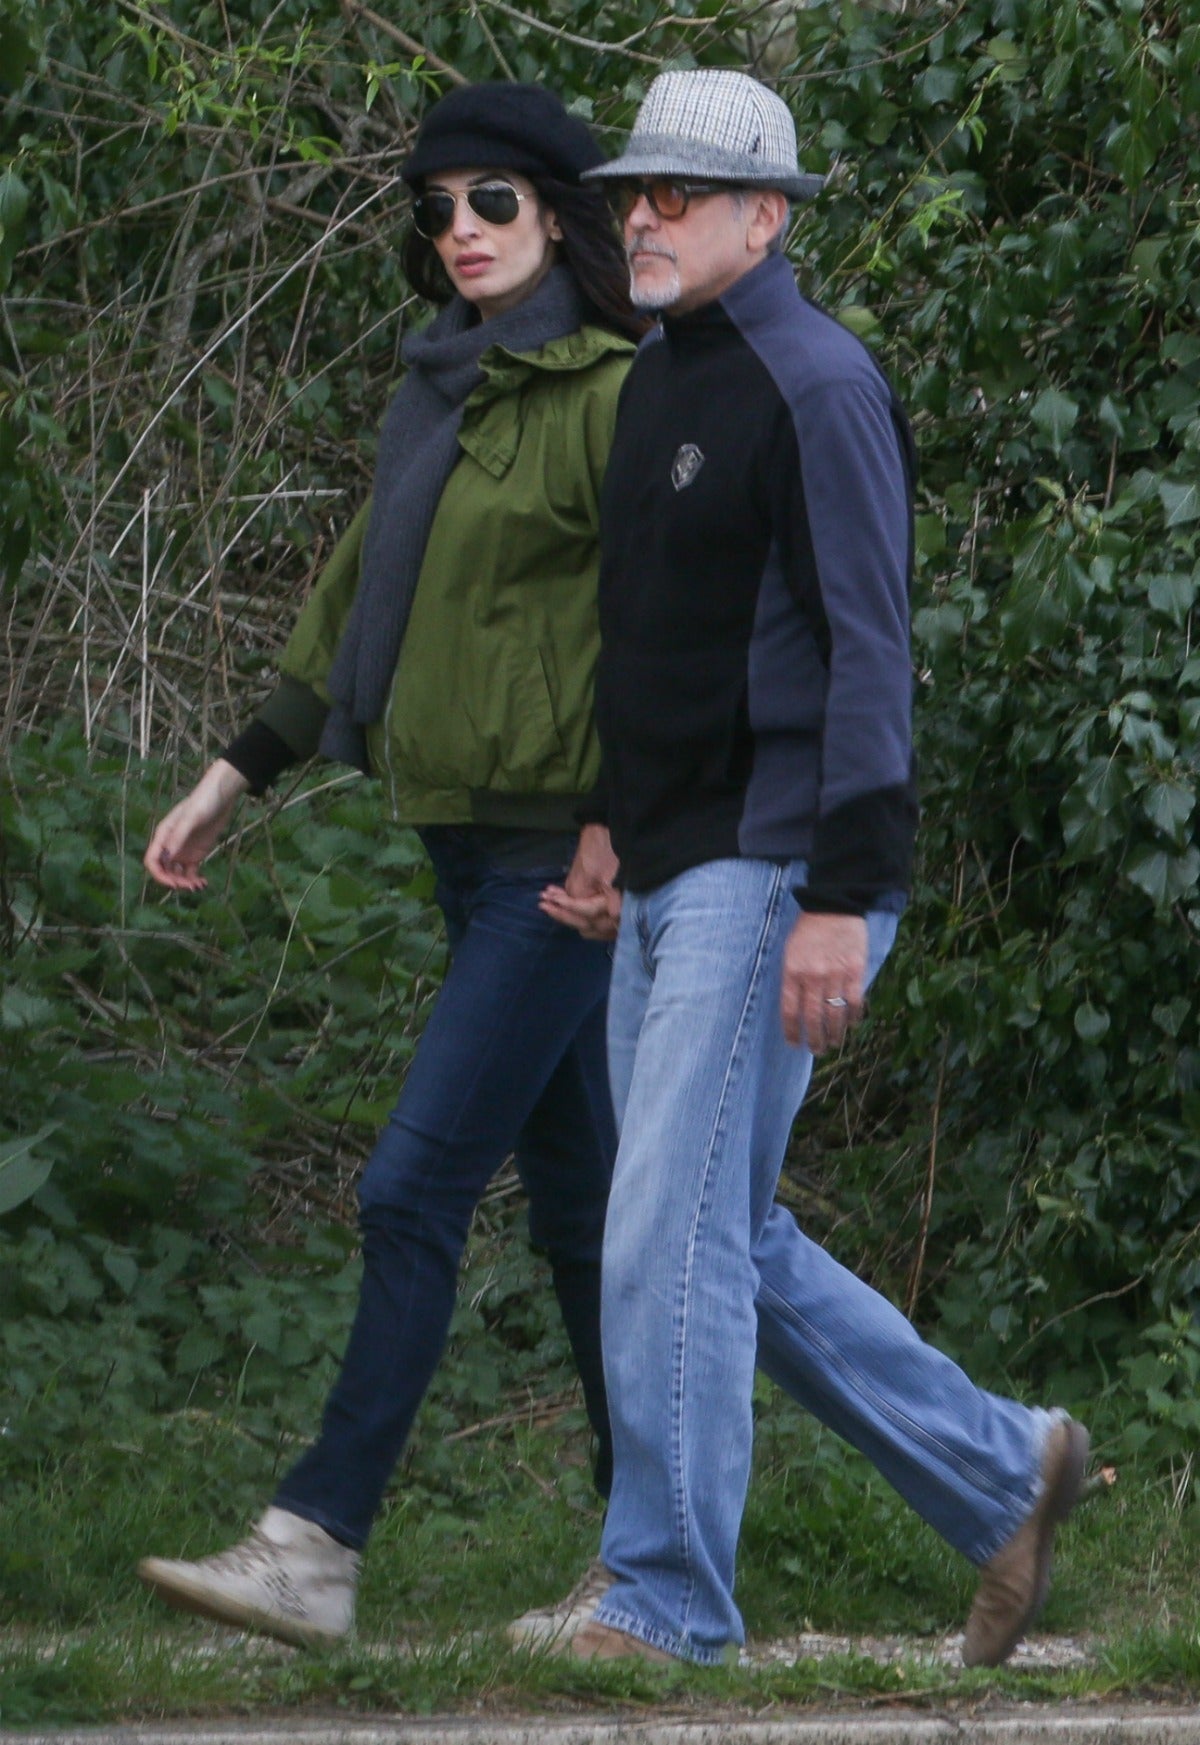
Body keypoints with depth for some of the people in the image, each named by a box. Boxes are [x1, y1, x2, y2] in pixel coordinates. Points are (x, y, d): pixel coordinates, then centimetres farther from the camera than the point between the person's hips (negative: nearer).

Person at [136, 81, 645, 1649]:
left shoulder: (609, 397, -11)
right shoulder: (440, 398, 15)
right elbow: (352, 609, 22)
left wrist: (625, 823, -24)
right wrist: (233, 781, 21)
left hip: (565, 854, -9)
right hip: (471, 846, 9)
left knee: (417, 1185, -12)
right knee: (575, 1193, 11)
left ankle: (318, 1546, -13)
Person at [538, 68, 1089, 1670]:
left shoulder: (817, 385, -11)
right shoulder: (656, 384, 16)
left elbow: (867, 652, -16)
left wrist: (840, 895, -21)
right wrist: (608, 848, 18)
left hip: (771, 877, -9)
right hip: (670, 879, 9)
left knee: (669, 1236, -11)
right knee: (731, 1248, 12)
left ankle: (666, 1606, -5)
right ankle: (1000, 1473, 24)